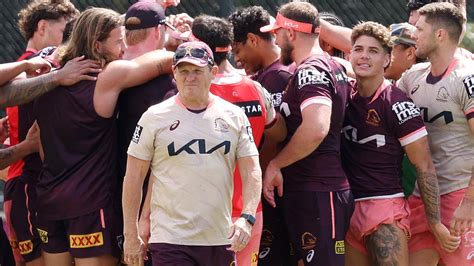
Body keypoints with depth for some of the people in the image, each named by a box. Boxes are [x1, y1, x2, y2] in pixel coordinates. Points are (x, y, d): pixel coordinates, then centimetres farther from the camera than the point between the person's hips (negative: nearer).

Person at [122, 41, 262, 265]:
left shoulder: (234, 116, 8)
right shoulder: (155, 117, 1)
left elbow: (252, 171, 5)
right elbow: (133, 179, 3)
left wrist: (246, 218, -12)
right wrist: (131, 235, 0)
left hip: (221, 239, 3)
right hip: (171, 241, -3)